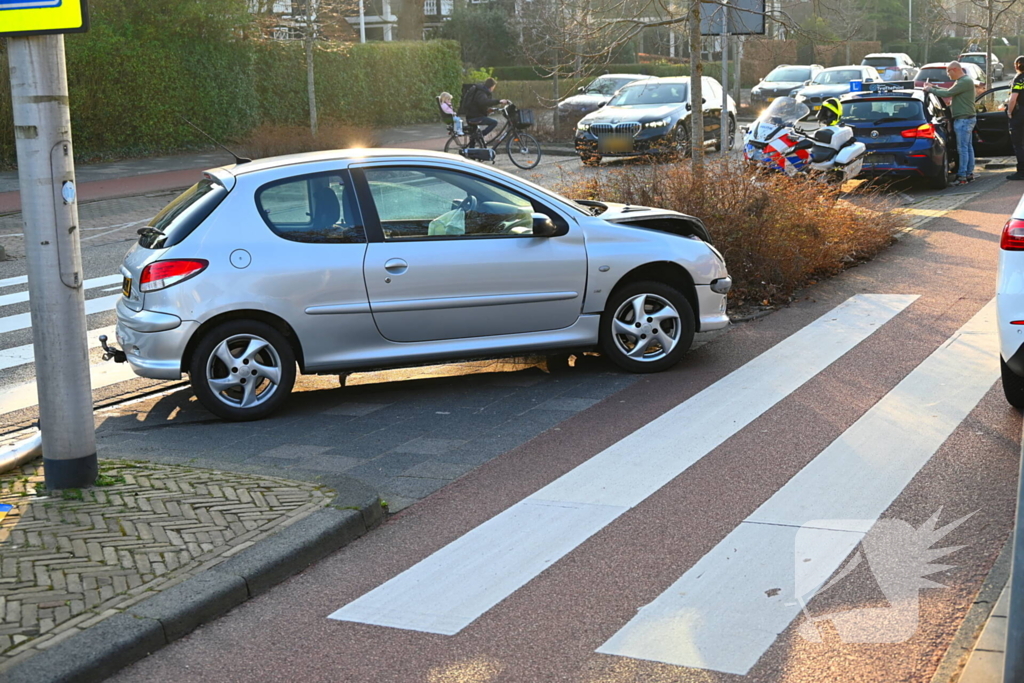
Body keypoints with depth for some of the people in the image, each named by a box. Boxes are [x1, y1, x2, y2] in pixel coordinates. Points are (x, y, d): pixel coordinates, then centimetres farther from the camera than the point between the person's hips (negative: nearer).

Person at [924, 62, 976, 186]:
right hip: (967, 118, 10)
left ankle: (962, 177, -8)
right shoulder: (962, 81, 15)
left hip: (964, 119, -10)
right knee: (968, 147, 14)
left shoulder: (965, 81, -18)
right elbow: (949, 91, 22)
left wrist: (930, 90, -10)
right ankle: (969, 173, 20)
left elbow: (947, 94, -21)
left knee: (963, 148, -9)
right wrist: (933, 87, 15)